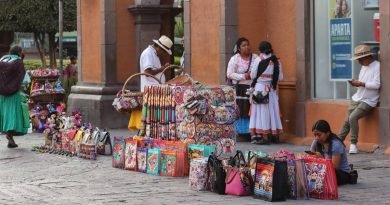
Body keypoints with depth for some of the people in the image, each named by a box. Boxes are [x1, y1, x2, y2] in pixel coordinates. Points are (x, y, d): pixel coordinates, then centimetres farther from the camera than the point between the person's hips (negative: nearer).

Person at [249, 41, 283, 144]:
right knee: (272, 111, 12)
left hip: (259, 88, -4)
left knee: (261, 111, -1)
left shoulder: (258, 60, -9)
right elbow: (280, 77, 5)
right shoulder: (276, 61, 1)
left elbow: (253, 75, -4)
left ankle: (264, 136, -4)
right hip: (271, 89, 4)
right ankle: (274, 134, 16)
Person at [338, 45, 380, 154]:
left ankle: (353, 144, -14)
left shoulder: (377, 66, -12)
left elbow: (376, 85, -19)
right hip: (357, 98, 8)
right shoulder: (364, 66, 14)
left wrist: (361, 83, -19)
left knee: (353, 117, -24)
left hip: (368, 101, -8)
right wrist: (355, 83, -2)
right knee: (347, 121, 0)